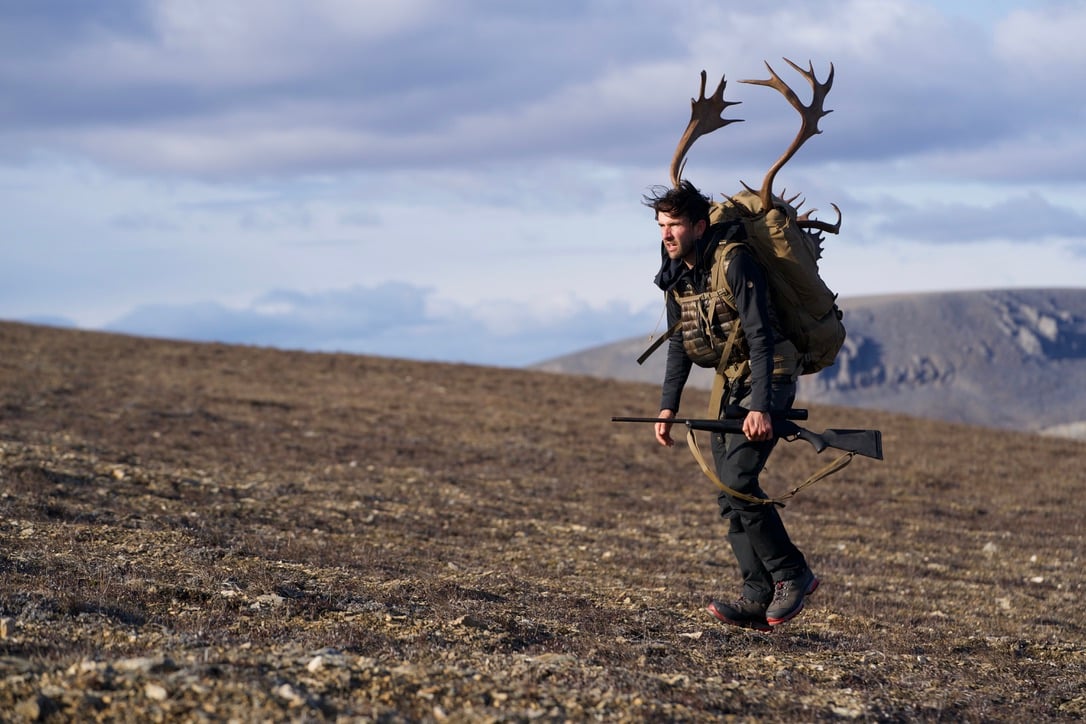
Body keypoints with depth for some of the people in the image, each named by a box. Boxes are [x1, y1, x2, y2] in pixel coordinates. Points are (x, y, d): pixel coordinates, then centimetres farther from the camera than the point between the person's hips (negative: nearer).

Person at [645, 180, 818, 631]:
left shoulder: (734, 262, -21)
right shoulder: (676, 274, 4)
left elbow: (761, 337, -25)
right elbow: (679, 345, 14)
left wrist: (759, 407, -32)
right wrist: (668, 407, 5)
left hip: (769, 377, -8)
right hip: (730, 382, 8)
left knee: (737, 478, -20)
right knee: (729, 494, 0)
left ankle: (792, 574, -8)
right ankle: (759, 597, 0)